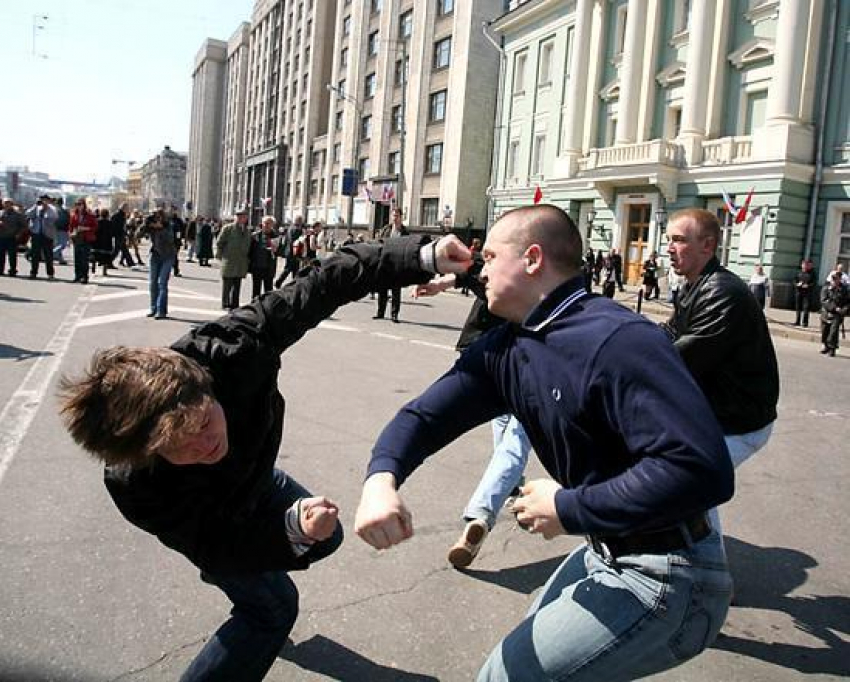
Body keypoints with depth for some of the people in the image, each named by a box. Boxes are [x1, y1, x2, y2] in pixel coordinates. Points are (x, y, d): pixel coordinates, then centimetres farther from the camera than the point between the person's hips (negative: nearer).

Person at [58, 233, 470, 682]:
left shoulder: (232, 346, -42)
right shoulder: (136, 488, -43)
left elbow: (321, 286, -33)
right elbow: (216, 548, -31)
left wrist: (422, 257, -38)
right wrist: (294, 532, -51)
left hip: (250, 473, 5)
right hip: (208, 522, -4)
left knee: (326, 537, 22)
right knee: (273, 607, -5)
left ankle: (225, 574, 47)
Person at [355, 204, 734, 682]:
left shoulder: (618, 340, -28)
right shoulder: (504, 349, 1)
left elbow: (702, 470, -35)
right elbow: (426, 412, -5)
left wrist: (569, 509, -26)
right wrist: (381, 479, -27)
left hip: (663, 576, -9)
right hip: (606, 552, 9)